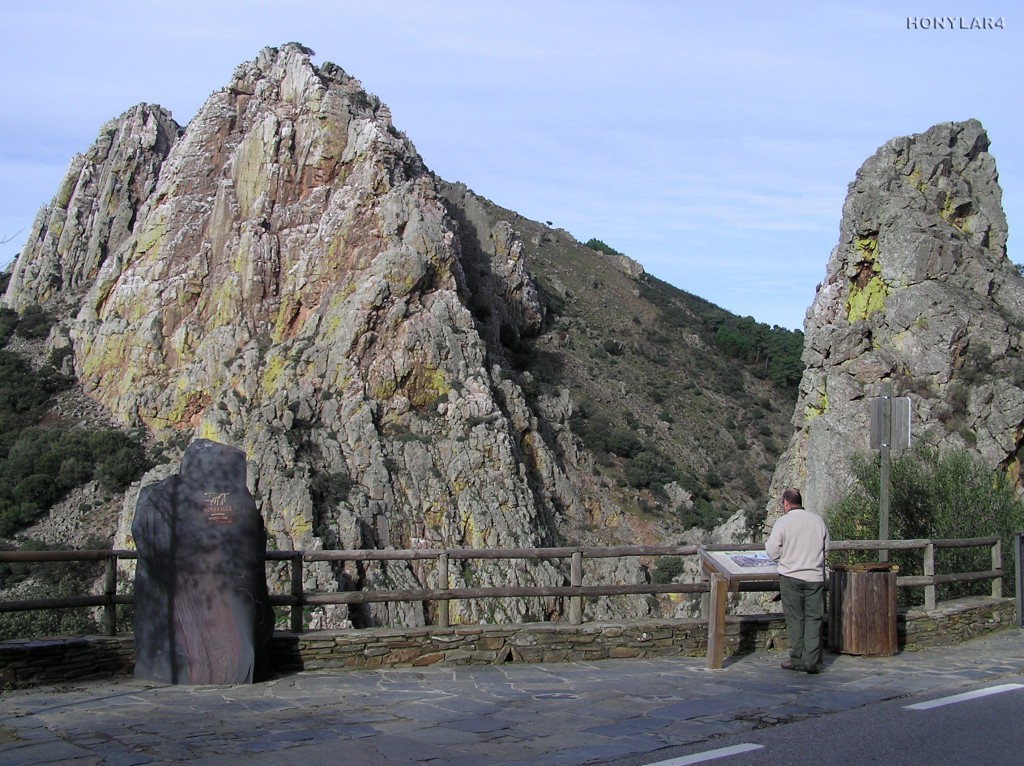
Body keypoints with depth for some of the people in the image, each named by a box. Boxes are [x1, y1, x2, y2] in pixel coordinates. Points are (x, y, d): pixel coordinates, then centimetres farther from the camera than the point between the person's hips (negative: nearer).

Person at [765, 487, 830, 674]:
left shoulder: (783, 522, -8)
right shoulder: (818, 520, 4)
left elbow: (773, 553, -8)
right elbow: (826, 547, 14)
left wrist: (768, 542, 12)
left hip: (791, 576, -3)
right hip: (815, 576, 3)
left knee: (795, 619, 6)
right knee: (813, 619, 5)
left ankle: (798, 660, 9)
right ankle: (812, 661, 1)